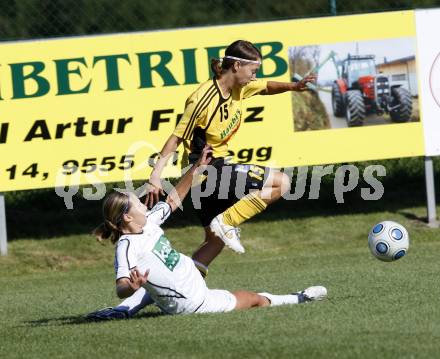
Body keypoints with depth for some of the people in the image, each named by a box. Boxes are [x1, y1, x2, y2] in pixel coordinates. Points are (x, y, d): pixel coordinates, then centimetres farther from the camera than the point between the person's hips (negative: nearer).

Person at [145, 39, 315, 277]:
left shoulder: (240, 87, 2)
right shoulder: (203, 99, -22)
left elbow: (266, 87, 23)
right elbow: (176, 138, -19)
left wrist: (292, 86, 5)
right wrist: (155, 176, -23)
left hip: (217, 167, 9)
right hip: (205, 171, -9)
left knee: (216, 239, 16)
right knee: (281, 182, -14)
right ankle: (225, 223, -10)